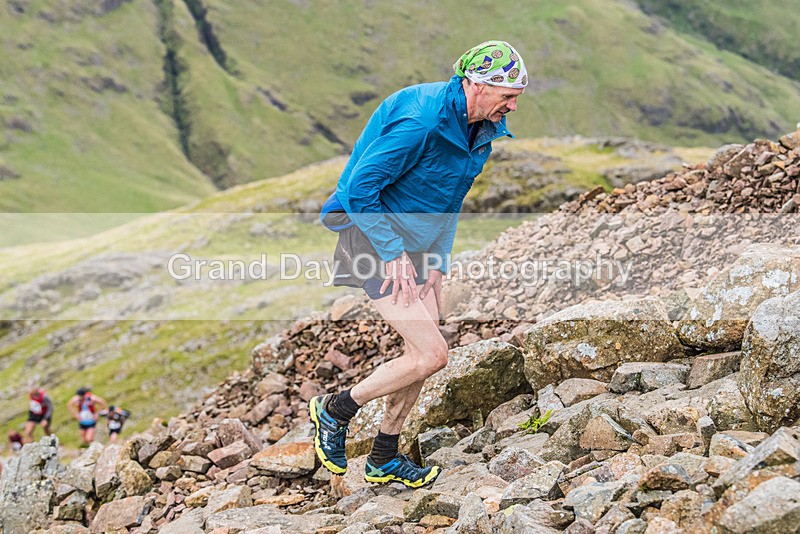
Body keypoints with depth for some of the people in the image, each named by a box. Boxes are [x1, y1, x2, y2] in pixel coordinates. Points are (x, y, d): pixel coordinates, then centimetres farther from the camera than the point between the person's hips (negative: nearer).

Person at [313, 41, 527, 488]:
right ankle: (334, 411, 7)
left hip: (417, 240, 9)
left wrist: (437, 262, 5)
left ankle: (385, 460, 26)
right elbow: (360, 188, -25)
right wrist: (393, 255, -23)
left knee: (423, 352, 11)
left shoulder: (482, 127, 2)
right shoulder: (422, 120, -27)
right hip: (374, 233, -9)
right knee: (431, 354, -13)